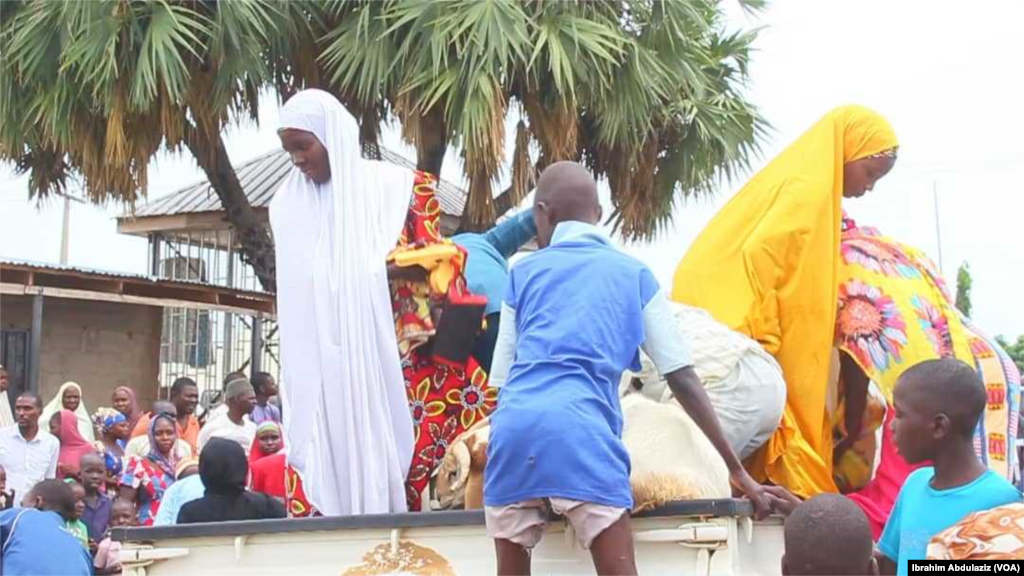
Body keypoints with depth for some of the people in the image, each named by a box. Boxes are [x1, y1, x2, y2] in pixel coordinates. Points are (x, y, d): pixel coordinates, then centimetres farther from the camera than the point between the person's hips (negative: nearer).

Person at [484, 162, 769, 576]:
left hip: (514, 425, 2)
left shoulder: (522, 274, 23)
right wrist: (736, 469, 17)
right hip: (582, 430, -2)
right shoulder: (633, 274, 21)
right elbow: (682, 378, 15)